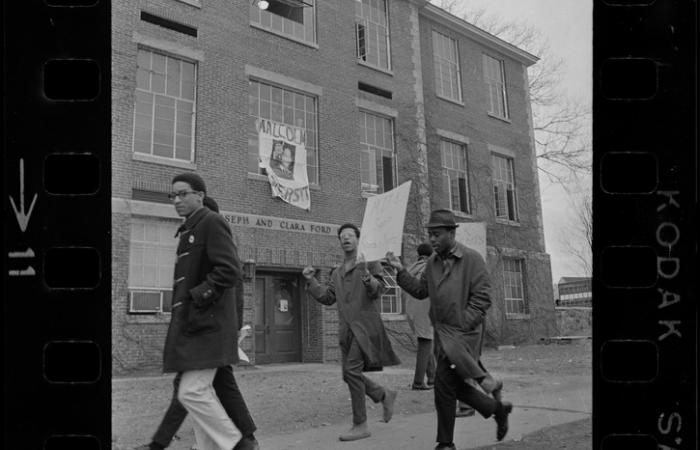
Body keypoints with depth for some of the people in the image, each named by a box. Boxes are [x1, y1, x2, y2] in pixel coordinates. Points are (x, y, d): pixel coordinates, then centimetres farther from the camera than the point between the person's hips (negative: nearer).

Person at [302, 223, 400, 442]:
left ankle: (360, 425, -7)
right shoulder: (337, 273, 19)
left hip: (365, 326, -7)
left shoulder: (370, 262, 1)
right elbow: (327, 297, 12)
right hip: (346, 329, 7)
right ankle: (384, 395, 31)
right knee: (351, 374, 7)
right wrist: (310, 281, 0)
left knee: (352, 370, -17)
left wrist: (365, 274, -30)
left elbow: (378, 290, -12)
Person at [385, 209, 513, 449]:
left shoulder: (471, 258, -8)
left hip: (463, 333, -7)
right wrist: (401, 271, 1)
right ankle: (498, 409, 35)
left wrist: (461, 325, -16)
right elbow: (420, 290, 12)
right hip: (442, 333, 7)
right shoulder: (432, 261, 10)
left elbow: (482, 298, -11)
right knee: (456, 386, 12)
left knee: (444, 383, -12)